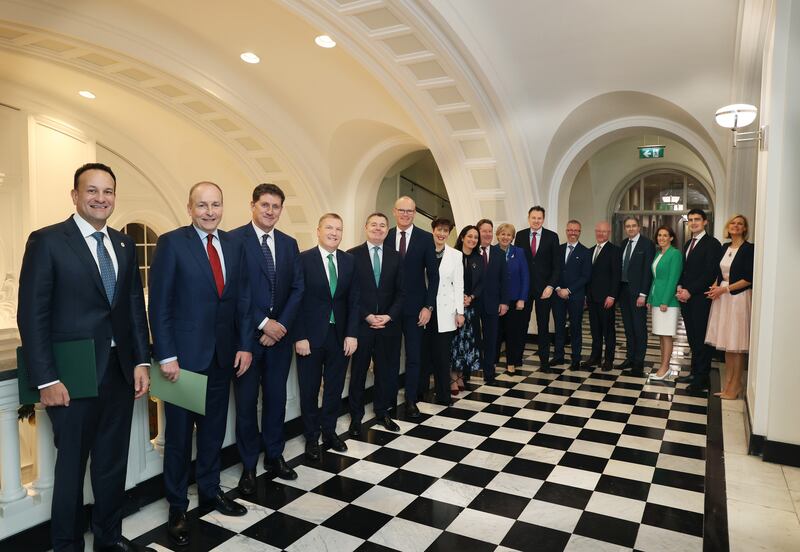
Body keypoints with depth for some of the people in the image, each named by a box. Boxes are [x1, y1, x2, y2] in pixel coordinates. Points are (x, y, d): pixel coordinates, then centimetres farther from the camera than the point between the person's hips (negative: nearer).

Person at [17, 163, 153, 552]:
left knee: (113, 461, 16)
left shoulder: (124, 244, 9)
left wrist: (141, 361, 4)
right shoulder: (47, 241, -7)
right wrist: (46, 379, -14)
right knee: (71, 464, 11)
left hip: (120, 370, 5)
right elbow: (32, 315, -10)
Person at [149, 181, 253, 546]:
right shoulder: (171, 243, -8)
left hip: (223, 355, 5)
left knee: (214, 429, 16)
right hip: (184, 355, -4)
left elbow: (242, 299, 8)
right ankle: (177, 507, 27)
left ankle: (210, 491, 36)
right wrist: (166, 356, -15)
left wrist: (245, 345, 3)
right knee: (179, 434, 10)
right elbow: (159, 304, -11)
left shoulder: (234, 244, 6)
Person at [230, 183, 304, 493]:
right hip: (246, 336, -4)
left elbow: (297, 289, 6)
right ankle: (249, 466, 23)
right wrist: (264, 323, -14)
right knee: (246, 402, 8)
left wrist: (281, 325, -7)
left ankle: (274, 457, 29)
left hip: (279, 334, 4)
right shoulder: (234, 240, -8)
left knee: (276, 397, 13)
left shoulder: (289, 244, 8)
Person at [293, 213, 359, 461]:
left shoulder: (349, 260, 4)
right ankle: (311, 437, 28)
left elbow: (353, 300, 4)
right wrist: (299, 337, -13)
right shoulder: (303, 259, -8)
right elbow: (297, 300, -9)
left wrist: (351, 333, -3)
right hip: (311, 336, -3)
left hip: (340, 335, 3)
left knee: (335, 387, 13)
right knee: (309, 389, 10)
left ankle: (329, 431, 32)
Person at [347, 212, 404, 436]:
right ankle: (356, 416, 22)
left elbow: (400, 292, 5)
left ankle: (383, 412, 28)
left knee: (387, 370, 11)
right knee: (358, 371, 8)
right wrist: (367, 316, -12)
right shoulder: (352, 255, -3)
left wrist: (389, 316, -8)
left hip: (389, 323, 3)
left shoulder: (395, 257, 6)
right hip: (361, 323, -3)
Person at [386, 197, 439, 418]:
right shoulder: (385, 238, 2)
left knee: (413, 356, 6)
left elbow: (432, 275, -2)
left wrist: (428, 306, -8)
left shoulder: (425, 238, -2)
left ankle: (411, 400, 19)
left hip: (414, 306, -1)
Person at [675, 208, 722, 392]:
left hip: (701, 299, -7)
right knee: (692, 338, 13)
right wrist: (680, 286, 2)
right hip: (686, 298, 7)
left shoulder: (712, 243, -8)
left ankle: (702, 379, 5)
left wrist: (690, 291, -15)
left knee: (701, 339, -2)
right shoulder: (688, 244, 18)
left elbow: (710, 273, -15)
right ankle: (695, 372, 23)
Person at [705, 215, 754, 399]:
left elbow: (749, 279, -11)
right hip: (722, 298, 6)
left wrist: (724, 289, -13)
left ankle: (734, 387, 9)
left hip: (738, 298, -6)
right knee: (726, 344, 9)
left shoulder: (749, 249, -7)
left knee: (736, 345, -1)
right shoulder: (725, 247, 12)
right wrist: (715, 286, 0)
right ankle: (728, 384, 17)